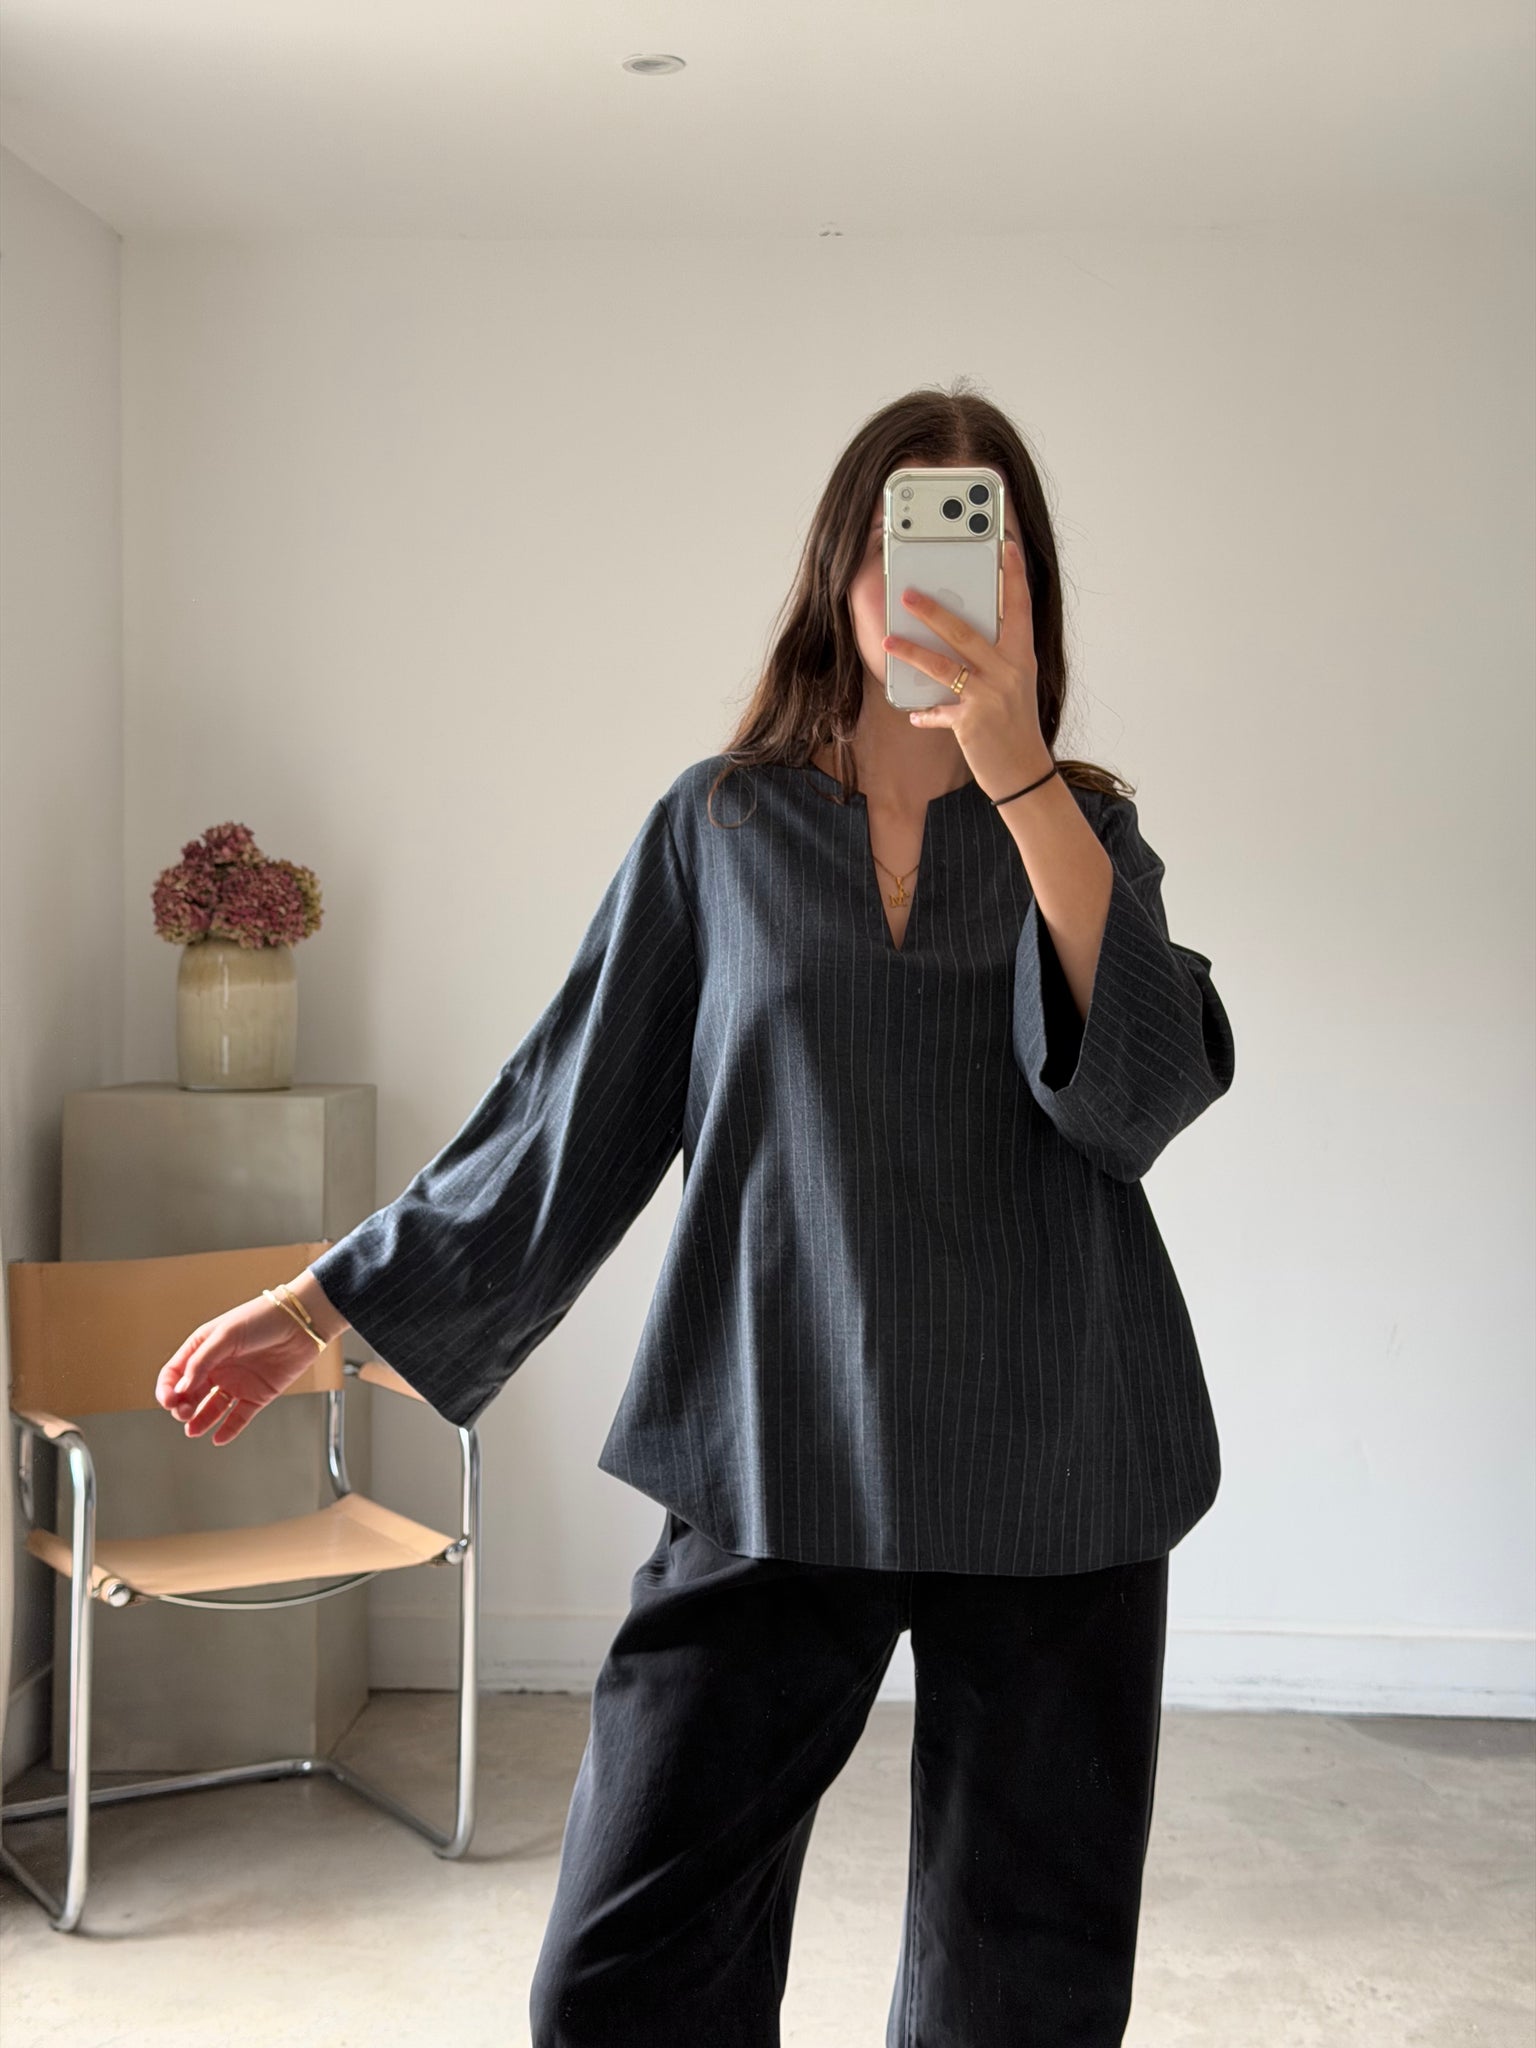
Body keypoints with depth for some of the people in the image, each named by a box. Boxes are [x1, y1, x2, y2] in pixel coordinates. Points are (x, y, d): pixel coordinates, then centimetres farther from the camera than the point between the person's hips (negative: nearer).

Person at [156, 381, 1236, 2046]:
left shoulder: (1078, 826, 6)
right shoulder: (718, 826, 5)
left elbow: (1146, 1087, -13)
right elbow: (564, 1121, 9)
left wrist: (1014, 767, -20)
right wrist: (321, 1307, 10)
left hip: (1047, 1474, 1)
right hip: (773, 1461, 0)